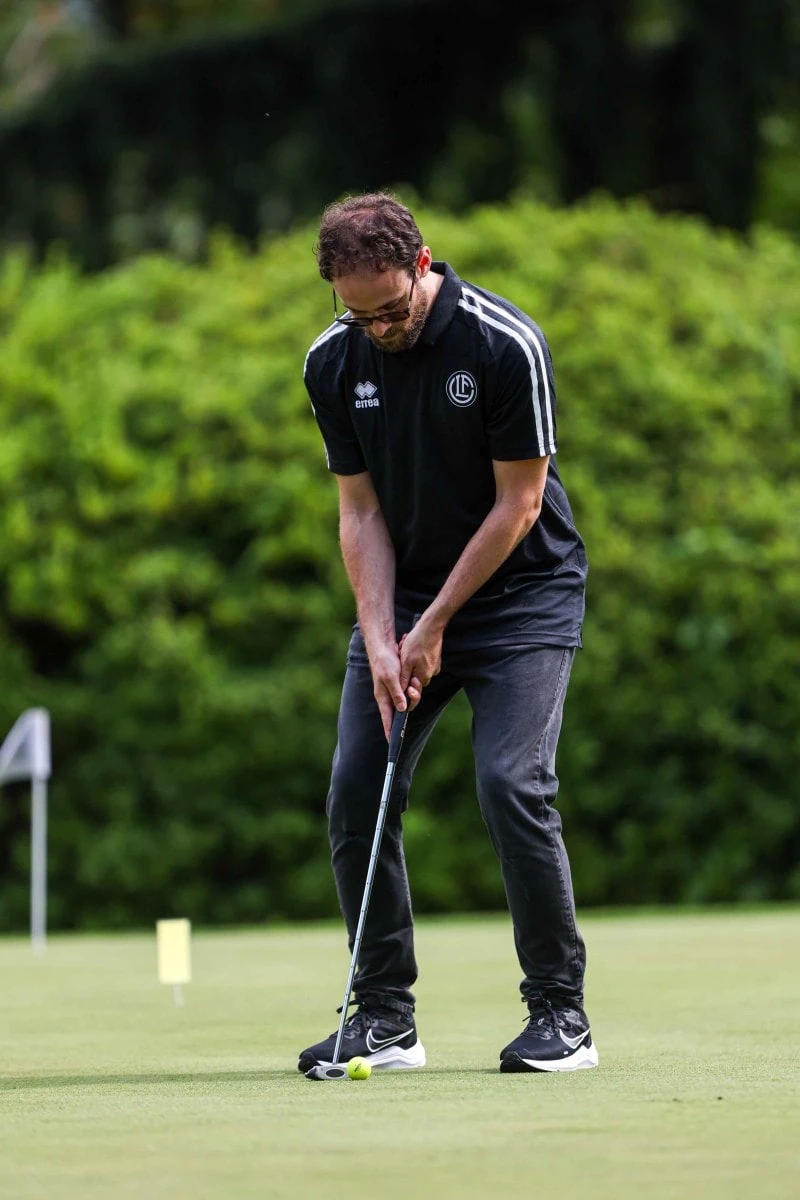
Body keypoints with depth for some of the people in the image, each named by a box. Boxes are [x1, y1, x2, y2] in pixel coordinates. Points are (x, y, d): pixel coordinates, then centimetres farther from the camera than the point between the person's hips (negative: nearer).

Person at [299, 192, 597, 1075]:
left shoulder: (507, 345, -20)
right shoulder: (333, 364, -5)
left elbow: (518, 504, -15)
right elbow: (361, 511, 0)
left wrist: (437, 623, -14)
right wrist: (381, 640, -11)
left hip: (521, 593, -5)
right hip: (401, 596, 5)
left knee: (512, 785, -19)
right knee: (356, 793, -5)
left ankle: (561, 1013, -6)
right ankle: (385, 1017, 6)